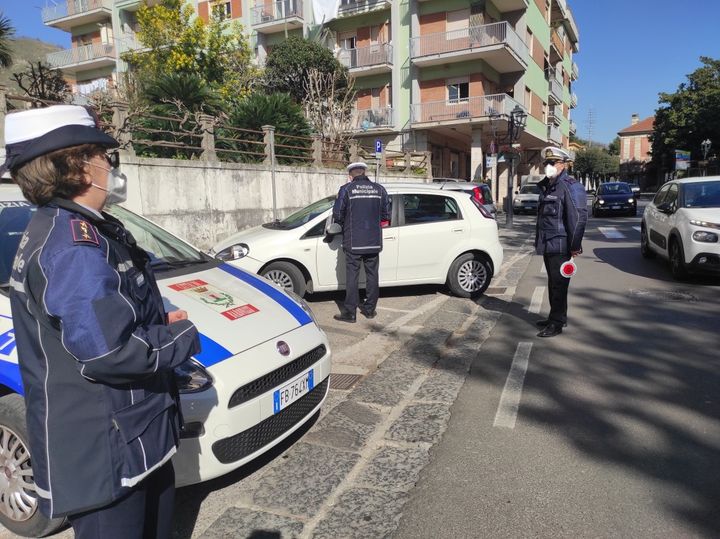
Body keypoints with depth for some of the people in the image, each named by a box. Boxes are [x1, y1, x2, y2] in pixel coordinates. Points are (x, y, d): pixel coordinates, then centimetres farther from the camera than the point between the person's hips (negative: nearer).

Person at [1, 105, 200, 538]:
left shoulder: (58, 227, 10)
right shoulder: (73, 243, -25)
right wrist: (182, 337, -15)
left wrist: (161, 323, 3)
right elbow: (107, 350, -33)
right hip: (103, 455, -10)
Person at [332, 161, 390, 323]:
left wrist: (344, 226, 14)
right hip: (374, 242, 3)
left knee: (352, 276, 2)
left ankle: (350, 312, 5)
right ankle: (370, 309, 20)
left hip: (353, 242, -3)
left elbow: (337, 215, -6)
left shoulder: (346, 189, -6)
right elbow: (386, 214, 7)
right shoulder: (379, 189, 4)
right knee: (372, 275, 12)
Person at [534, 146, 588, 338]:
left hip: (560, 246, -9)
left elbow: (579, 218, -19)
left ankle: (557, 323, 4)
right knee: (553, 283, 17)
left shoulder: (570, 186, -13)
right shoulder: (546, 187, 16)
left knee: (558, 284, -4)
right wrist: (539, 241, 22)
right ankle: (556, 317, 29)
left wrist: (575, 246, -20)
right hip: (548, 245, 9)